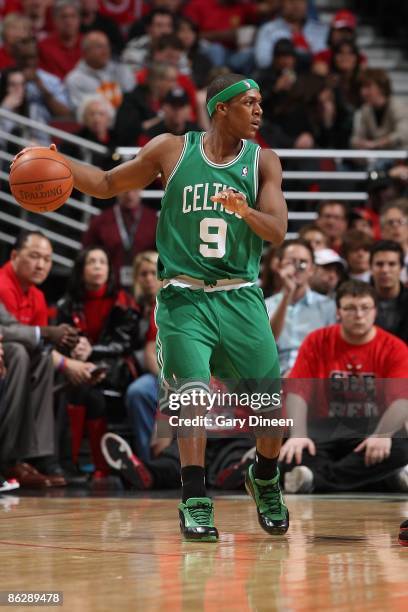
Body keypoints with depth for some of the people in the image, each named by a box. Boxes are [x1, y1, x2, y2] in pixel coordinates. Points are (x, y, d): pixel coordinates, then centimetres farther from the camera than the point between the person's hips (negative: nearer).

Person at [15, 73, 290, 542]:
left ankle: (265, 480, 30)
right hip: (183, 296, -2)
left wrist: (246, 211, -27)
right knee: (193, 392, -18)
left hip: (239, 297, 2)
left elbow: (277, 231, -5)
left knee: (271, 401, 2)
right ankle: (195, 504, -13)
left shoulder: (262, 161, 4)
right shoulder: (171, 150, 2)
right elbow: (107, 184, 12)